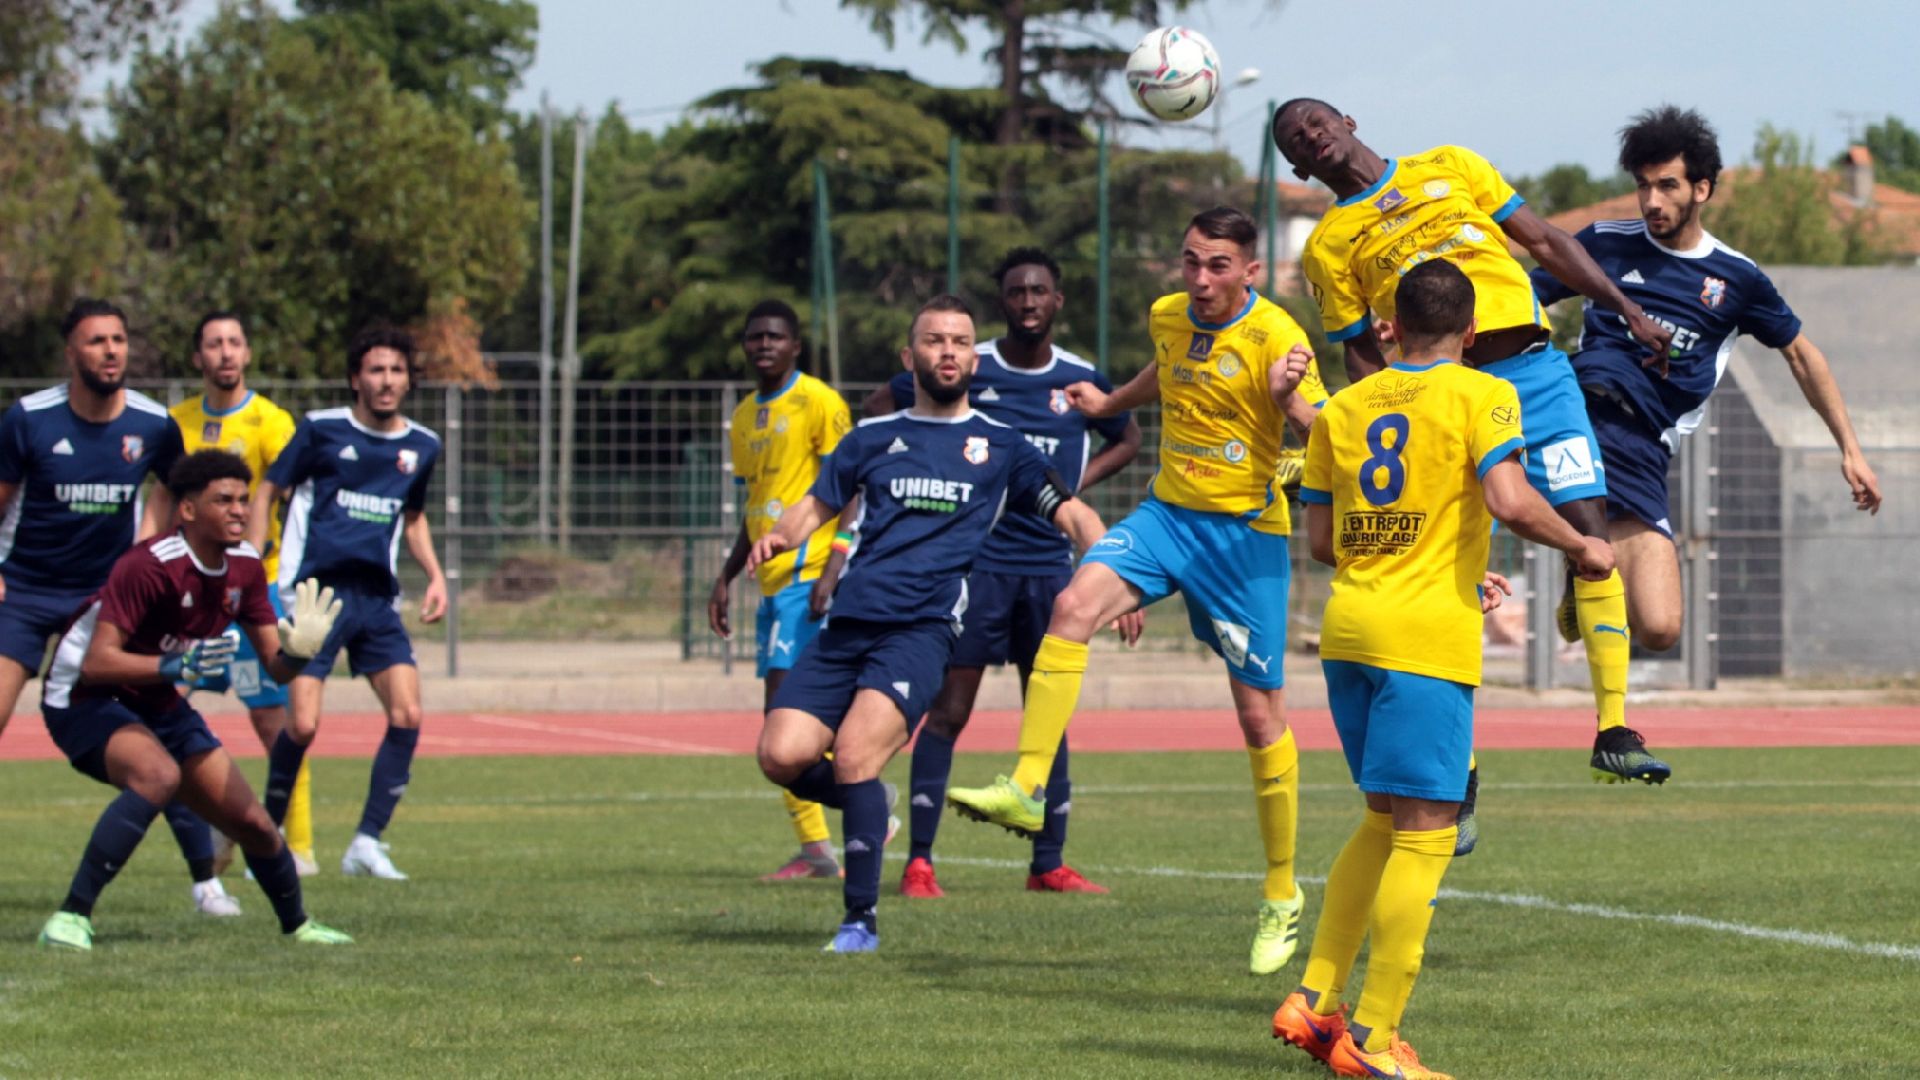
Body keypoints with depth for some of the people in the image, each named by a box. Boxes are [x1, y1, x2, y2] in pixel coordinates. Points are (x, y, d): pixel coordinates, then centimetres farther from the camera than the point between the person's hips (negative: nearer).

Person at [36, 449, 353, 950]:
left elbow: (274, 665, 2)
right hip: (84, 698, -7)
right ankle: (71, 917, -34)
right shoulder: (151, 566, -26)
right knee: (159, 776, -37)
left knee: (253, 823, 5)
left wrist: (296, 650, -21)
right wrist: (175, 666, -44)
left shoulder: (244, 567, -2)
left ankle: (297, 925, 32)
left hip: (159, 705, 7)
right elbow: (96, 663, -32)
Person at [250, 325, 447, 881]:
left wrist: (434, 574, 13)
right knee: (303, 725, -11)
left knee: (408, 716, -10)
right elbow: (266, 492, 4)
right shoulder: (322, 430, -2)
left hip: (378, 599, 4)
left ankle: (368, 841, -2)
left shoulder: (422, 446, 11)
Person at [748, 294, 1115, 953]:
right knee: (782, 756, -14)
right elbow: (817, 504, 25)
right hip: (846, 625, 3)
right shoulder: (873, 439, 20)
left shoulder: (1000, 447, 14)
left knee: (853, 755, -23)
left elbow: (1072, 515, 15)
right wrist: (780, 536, 2)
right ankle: (866, 811, 18)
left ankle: (861, 919, -11)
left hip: (922, 627, -3)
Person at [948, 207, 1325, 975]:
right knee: (1074, 605, -23)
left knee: (1259, 711, 1)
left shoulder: (1275, 334, -13)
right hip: (1168, 511, 5)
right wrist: (1109, 404, 37)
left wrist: (1291, 396, -40)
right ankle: (1026, 788, -24)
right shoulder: (1168, 317, 5)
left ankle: (1282, 895, 15)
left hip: (1246, 530, -5)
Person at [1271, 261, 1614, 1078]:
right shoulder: (1480, 397, -2)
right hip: (1426, 640, -7)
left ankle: (1314, 1001, 15)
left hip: (1348, 629, 7)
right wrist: (1580, 547, 1)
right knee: (1425, 832, -4)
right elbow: (1509, 500, -18)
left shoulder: (1342, 409, 14)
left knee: (1386, 819, 20)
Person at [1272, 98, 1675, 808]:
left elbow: (1543, 241, 16)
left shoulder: (1449, 166, 15)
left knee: (1589, 530, -14)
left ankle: (1613, 731, -14)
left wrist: (1625, 308, 9)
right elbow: (1364, 357, 11)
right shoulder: (1327, 245, 12)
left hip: (1535, 371, 1)